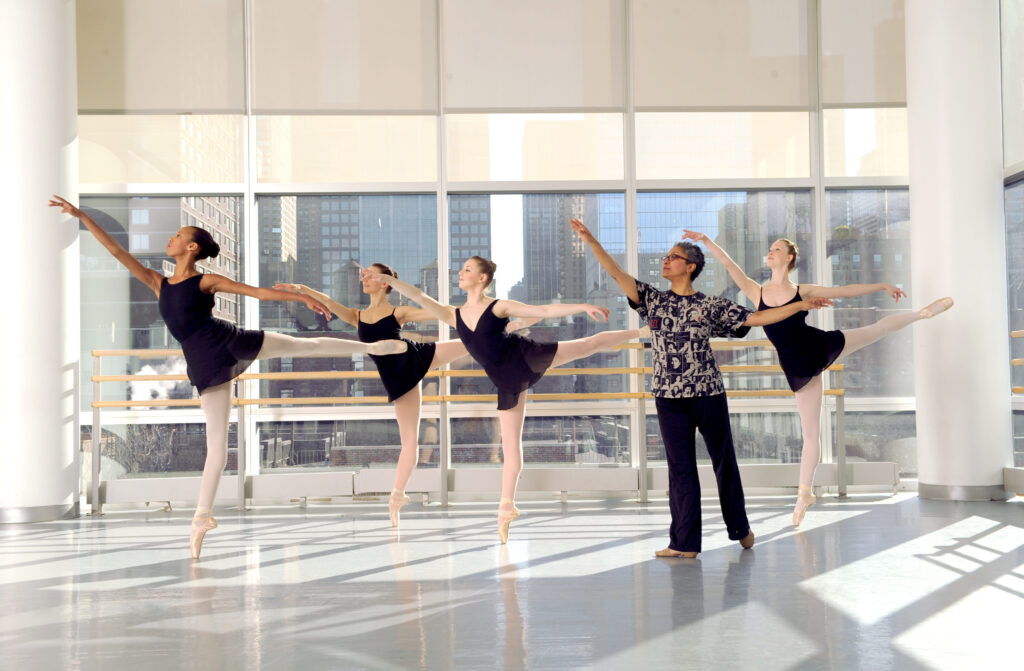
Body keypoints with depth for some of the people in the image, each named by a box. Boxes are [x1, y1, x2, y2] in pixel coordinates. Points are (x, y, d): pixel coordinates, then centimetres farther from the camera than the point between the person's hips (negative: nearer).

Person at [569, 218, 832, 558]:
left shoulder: (711, 306, 1)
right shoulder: (653, 300, 6)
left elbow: (757, 318, 3)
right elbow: (617, 274, -1)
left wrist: (801, 305, -1)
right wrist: (590, 240, -9)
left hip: (708, 393, -1)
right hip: (669, 397, 1)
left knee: (724, 460, 9)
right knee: (680, 467, 3)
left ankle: (740, 528, 28)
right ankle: (685, 543, 7)